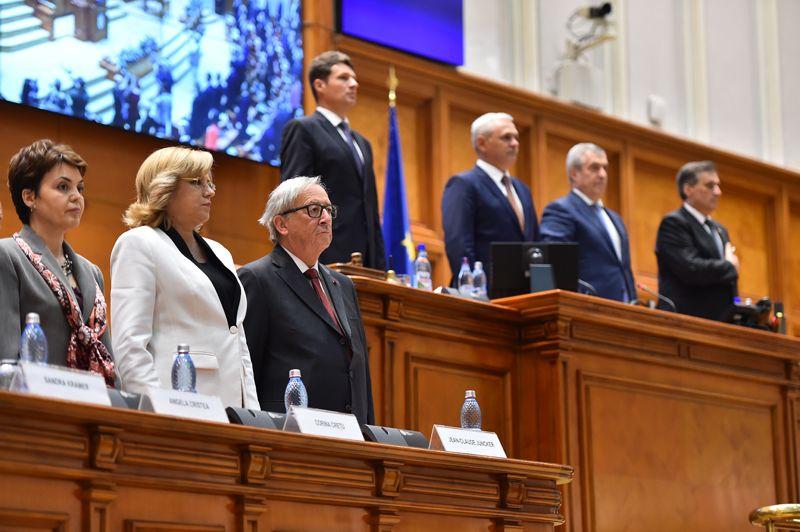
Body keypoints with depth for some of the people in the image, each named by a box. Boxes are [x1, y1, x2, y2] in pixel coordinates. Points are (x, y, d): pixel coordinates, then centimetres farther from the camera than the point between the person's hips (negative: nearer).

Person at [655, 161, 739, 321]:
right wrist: (729, 266, -3)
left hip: (722, 320, 8)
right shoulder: (673, 223, -5)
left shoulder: (720, 230, 22)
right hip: (686, 322, -8)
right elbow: (691, 270, -19)